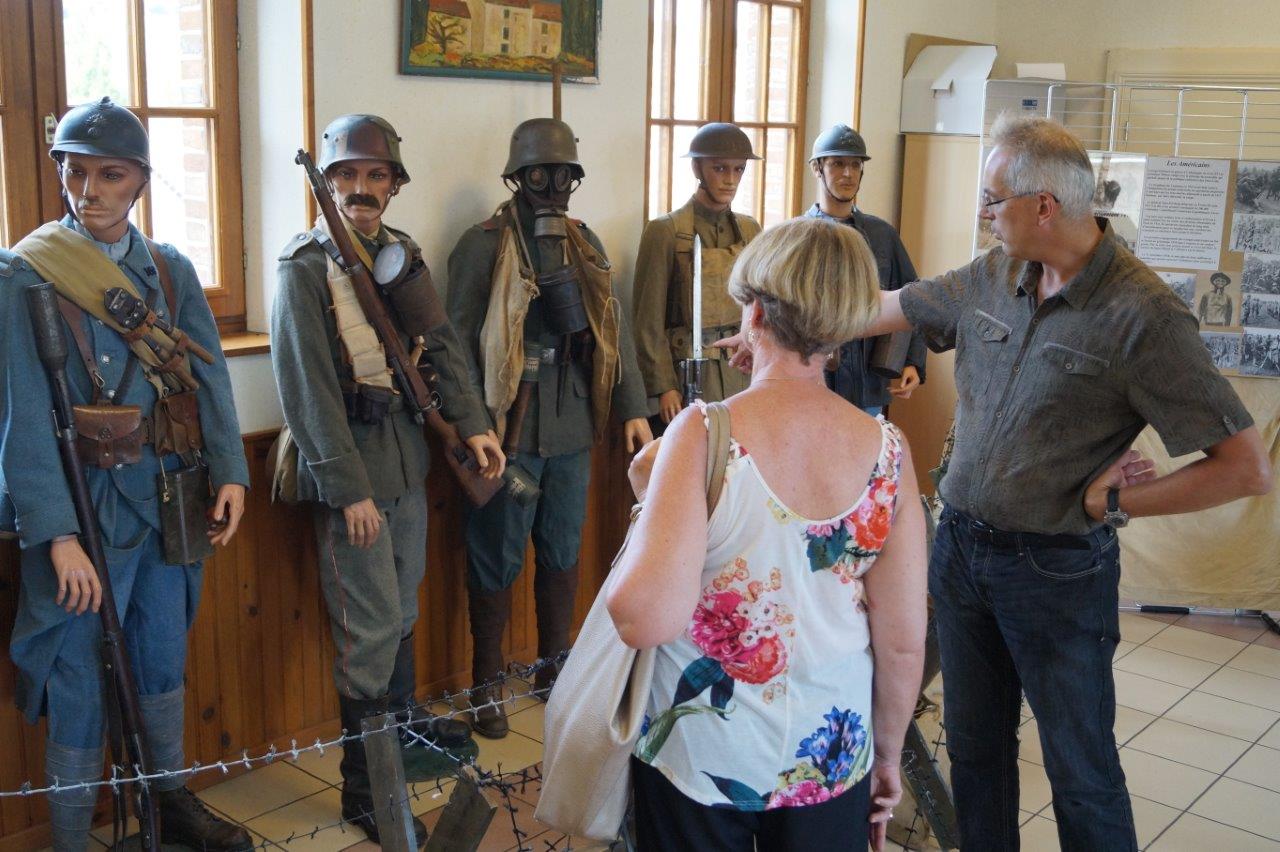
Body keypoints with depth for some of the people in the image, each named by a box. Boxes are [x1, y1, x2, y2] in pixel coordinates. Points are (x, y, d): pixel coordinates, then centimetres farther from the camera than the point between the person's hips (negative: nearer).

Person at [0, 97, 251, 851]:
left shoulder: (171, 270, 6)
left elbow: (209, 377, 2)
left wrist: (230, 472, -11)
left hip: (167, 500, 5)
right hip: (86, 506, -5)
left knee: (164, 657, 19)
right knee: (80, 683, 4)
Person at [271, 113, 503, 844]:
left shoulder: (404, 253, 7)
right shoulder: (305, 266, -12)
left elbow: (441, 341, 8)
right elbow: (307, 386, -16)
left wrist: (472, 422, -4)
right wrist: (351, 489, -18)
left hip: (407, 449, 7)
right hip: (349, 460, -6)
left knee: (402, 604, 21)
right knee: (371, 627, -2)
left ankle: (404, 721, 42)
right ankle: (364, 788, 11)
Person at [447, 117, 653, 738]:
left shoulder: (586, 243, 10)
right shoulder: (483, 246, -7)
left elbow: (615, 327, 11)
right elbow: (459, 342, -10)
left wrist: (634, 408, 4)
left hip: (572, 430, 5)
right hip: (510, 430, -5)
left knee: (563, 553, 15)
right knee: (498, 562, 6)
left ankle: (553, 669, 32)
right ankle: (485, 685, 21)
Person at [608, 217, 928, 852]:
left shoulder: (705, 434, -21)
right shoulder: (887, 450, -10)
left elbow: (645, 619, -28)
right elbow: (904, 641, -4)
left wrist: (651, 497, -11)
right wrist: (888, 755, 12)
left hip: (699, 758, -2)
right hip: (832, 760, 3)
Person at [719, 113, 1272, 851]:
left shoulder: (1143, 316, -20)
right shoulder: (993, 277, 0)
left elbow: (1247, 469, -20)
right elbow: (888, 309, 16)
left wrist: (1111, 504, -15)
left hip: (1057, 569, -6)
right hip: (963, 547, 6)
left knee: (1082, 771, 9)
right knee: (976, 749, 20)